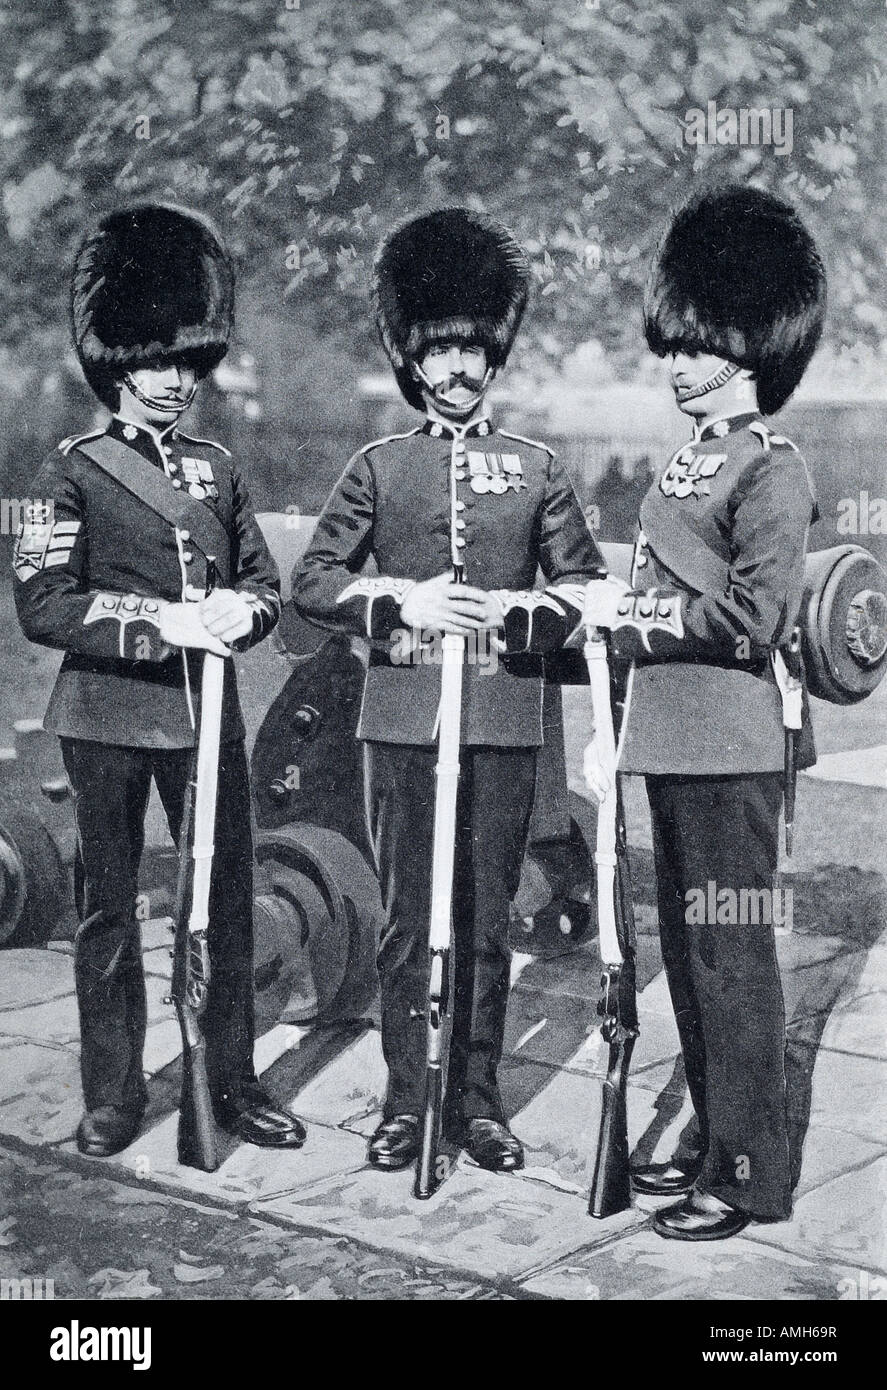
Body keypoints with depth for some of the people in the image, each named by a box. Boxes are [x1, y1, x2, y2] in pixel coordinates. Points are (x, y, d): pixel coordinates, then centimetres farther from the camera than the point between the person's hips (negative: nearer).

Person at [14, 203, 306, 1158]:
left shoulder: (215, 469, 11)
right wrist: (162, 621, -22)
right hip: (108, 719, -4)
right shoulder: (74, 472, -3)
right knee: (108, 908, 6)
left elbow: (265, 579, 15)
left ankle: (233, 1081, 20)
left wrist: (241, 610, -9)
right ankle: (112, 1096, 18)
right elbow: (41, 605, -12)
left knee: (228, 900, 8)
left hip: (208, 713, 4)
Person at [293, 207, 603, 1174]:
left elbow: (586, 585, 9)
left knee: (488, 918, 7)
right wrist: (400, 601, -13)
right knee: (406, 917, 5)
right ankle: (406, 1100, 15)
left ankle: (478, 1097, 18)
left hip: (504, 721, 1)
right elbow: (311, 579, 4)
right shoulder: (378, 466, 7)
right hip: (402, 720, 0)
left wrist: (521, 609, -11)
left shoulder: (536, 469, 8)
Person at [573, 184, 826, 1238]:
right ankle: (712, 1140, 28)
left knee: (733, 954, -2)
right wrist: (614, 729, 16)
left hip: (732, 746, -9)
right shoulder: (687, 464, 16)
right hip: (670, 742, 9)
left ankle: (751, 1176, 9)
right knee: (685, 950, 15)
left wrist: (633, 616, -14)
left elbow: (752, 615, -19)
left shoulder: (771, 471, -10)